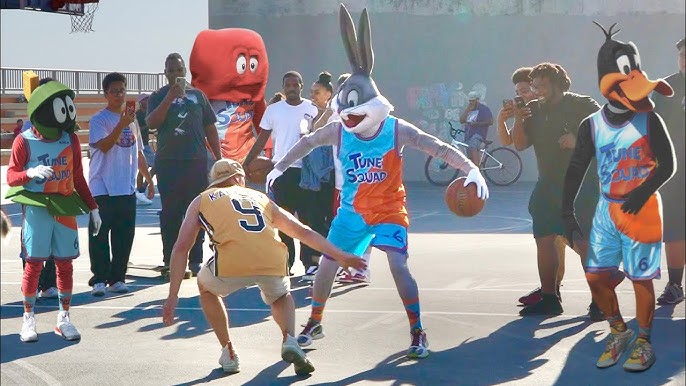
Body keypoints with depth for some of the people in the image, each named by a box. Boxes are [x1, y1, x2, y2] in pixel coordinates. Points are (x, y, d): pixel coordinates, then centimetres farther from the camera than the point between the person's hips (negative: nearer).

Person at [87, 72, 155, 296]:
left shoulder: (131, 119, 16)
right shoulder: (99, 120, -4)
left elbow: (138, 153, 23)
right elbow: (104, 145, -20)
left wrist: (148, 179, 22)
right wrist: (122, 125, -29)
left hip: (127, 189, 6)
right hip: (103, 188, -6)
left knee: (124, 236, 7)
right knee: (100, 236, -3)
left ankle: (117, 278, 15)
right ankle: (99, 280, 1)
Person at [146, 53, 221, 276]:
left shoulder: (197, 95, 12)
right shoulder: (159, 97, 5)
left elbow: (210, 128, 14)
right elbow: (152, 123, -12)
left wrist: (219, 158, 8)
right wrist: (171, 97, -18)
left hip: (197, 161, 2)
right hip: (168, 163, -2)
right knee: (170, 213, 0)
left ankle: (195, 260, 12)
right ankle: (170, 261, 6)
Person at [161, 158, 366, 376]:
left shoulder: (202, 200, 27)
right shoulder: (260, 198, 34)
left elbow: (181, 247, 17)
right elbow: (303, 231, 32)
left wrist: (173, 296, 17)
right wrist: (341, 257, 37)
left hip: (231, 262, -2)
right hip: (274, 261, 2)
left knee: (206, 288, 33)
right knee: (281, 297, 36)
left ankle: (228, 354, 27)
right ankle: (289, 340, 9)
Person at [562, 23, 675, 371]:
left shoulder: (649, 121, -7)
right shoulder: (591, 126, -1)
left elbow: (667, 165, -6)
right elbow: (576, 170, 5)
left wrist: (643, 192, -22)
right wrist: (567, 213, 1)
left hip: (642, 209, -3)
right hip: (606, 209, 3)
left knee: (641, 278, 1)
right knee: (595, 275, 1)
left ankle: (643, 342, 17)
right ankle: (618, 332, 23)